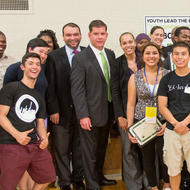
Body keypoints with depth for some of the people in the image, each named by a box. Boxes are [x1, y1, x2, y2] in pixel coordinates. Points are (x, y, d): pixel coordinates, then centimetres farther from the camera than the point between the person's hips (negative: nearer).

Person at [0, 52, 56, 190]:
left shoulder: (39, 98, 22)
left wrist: (44, 137, -4)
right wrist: (17, 134, -18)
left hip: (36, 145, 6)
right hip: (12, 146, -6)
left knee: (48, 178, 9)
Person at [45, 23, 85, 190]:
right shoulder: (54, 56, -1)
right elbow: (50, 87, -3)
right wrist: (53, 110, -9)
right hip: (62, 111, -1)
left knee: (80, 147, 14)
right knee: (61, 149, 7)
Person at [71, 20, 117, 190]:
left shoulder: (110, 54, 7)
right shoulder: (80, 58, -12)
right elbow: (77, 90, -15)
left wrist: (115, 109, 8)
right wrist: (83, 115, -20)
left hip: (108, 112, 6)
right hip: (91, 114, -6)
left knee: (102, 149, 22)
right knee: (90, 152, 5)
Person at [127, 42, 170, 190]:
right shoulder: (135, 77, 0)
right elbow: (131, 104, 1)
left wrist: (168, 123, -10)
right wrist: (130, 128, -3)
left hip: (163, 123, -1)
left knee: (164, 156, 1)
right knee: (148, 157, 11)